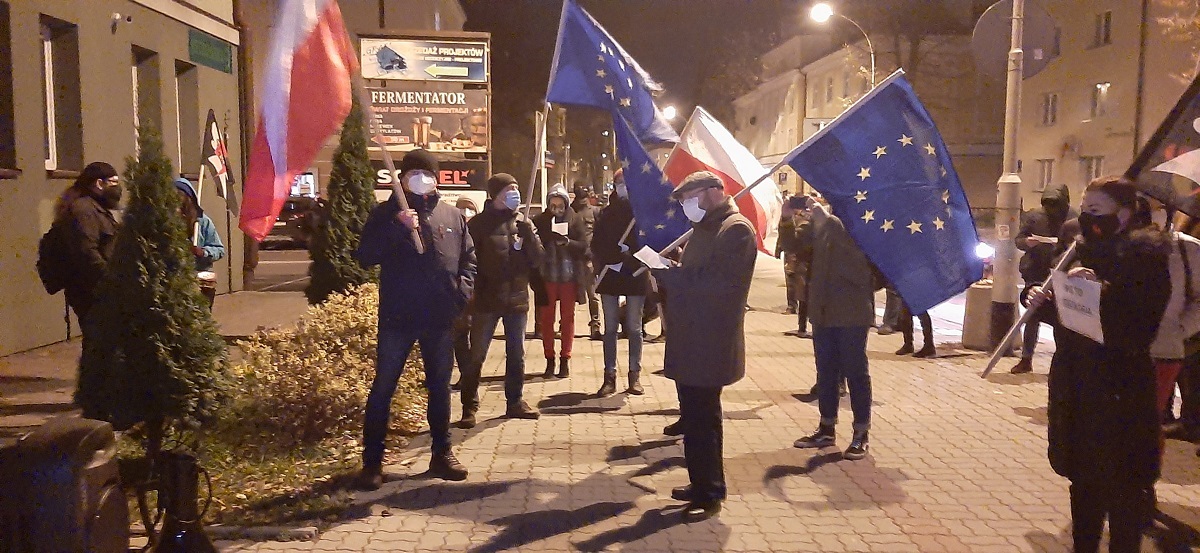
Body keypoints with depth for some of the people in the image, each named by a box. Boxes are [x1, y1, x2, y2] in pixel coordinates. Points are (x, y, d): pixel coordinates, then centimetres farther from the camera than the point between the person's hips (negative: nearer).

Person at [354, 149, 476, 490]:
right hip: (397, 317, -3)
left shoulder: (453, 216, 9)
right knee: (383, 387, 0)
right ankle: (372, 461, 9)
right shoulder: (386, 213, 1)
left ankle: (442, 454, 25)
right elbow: (365, 257, -9)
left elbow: (468, 258, 16)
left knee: (440, 387, 12)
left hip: (440, 318, 3)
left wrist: (462, 290, 1)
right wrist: (397, 227, -20)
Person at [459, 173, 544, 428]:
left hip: (517, 298, 4)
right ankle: (469, 407, 7)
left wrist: (528, 232, -14)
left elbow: (537, 259, 0)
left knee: (516, 353, 12)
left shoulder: (522, 223, 7)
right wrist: (471, 293, -11)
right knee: (476, 354, -1)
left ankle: (515, 401, 24)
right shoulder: (479, 223, -5)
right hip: (486, 299, -4)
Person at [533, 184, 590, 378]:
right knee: (546, 318, 5)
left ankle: (565, 358, 13)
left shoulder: (575, 220, 0)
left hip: (569, 276, -1)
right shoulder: (539, 220, 1)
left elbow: (584, 245, -6)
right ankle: (549, 359, 14)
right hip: (547, 276, 1)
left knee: (567, 318, 5)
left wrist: (567, 242, -22)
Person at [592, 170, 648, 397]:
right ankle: (609, 376, 10)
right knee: (610, 328, 5)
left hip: (635, 276, -2)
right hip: (610, 276, 3)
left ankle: (635, 376, 13)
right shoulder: (607, 212, 8)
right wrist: (617, 256, -13)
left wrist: (629, 256, -21)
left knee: (634, 328, 5)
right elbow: (597, 244, 2)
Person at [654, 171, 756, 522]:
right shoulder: (704, 229, 19)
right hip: (690, 343, 9)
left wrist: (669, 273, -20)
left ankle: (709, 495, 8)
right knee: (695, 418, 16)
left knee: (701, 421, -4)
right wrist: (670, 270, 1)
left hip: (708, 348, -9)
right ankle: (702, 484, 28)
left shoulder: (736, 230, -12)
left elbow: (719, 285, -23)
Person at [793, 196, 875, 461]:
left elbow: (855, 254, -25)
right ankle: (826, 428, 24)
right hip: (823, 310, 6)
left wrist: (828, 221, -28)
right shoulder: (823, 223, 10)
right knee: (826, 371, 13)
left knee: (855, 371, 1)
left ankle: (861, 434, 10)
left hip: (853, 312, -6)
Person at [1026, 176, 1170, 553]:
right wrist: (1044, 304, -2)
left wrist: (1101, 292, -31)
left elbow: (1137, 332, -21)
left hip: (1121, 396, -7)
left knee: (1122, 489, 1)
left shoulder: (1145, 257, -11)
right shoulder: (1083, 254, 10)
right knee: (1083, 480, 17)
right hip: (1075, 390, 7)